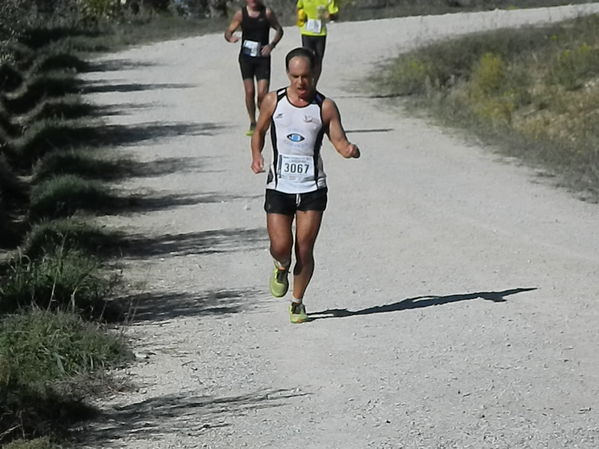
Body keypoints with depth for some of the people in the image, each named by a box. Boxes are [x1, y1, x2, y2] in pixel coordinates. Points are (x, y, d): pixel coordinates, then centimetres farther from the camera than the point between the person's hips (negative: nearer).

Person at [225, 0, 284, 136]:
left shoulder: (267, 13, -2)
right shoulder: (241, 14, -1)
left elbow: (279, 30, 7)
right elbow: (228, 32, 1)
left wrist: (272, 44, -10)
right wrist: (230, 38, -24)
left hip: (263, 57, -1)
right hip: (246, 57, 1)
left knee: (262, 93, -10)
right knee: (249, 92, -2)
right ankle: (252, 123, 13)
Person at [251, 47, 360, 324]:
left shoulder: (325, 107, -3)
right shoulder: (273, 102, 1)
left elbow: (340, 143, -4)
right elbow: (259, 131, 16)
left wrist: (350, 151, -27)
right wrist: (256, 156, -3)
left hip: (312, 187, -1)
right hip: (279, 185, 1)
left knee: (304, 250, -2)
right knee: (280, 246, -9)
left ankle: (298, 302, 19)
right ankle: (282, 268, 29)